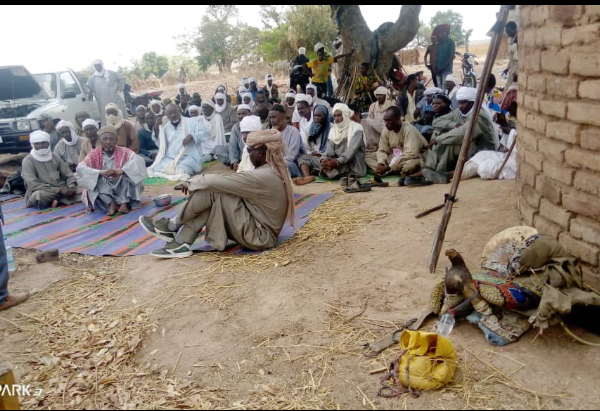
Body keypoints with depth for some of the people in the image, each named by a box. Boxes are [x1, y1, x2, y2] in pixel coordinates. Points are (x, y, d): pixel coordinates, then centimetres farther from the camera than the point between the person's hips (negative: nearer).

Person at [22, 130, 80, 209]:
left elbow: (69, 175, 9)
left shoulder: (55, 157, 12)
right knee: (38, 195, -39)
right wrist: (59, 190, -23)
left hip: (61, 190, 4)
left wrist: (72, 188, -15)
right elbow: (34, 185, -14)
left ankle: (57, 201, -23)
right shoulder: (28, 161, -3)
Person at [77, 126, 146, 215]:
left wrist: (122, 170, -40)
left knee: (126, 172, -24)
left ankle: (124, 202, -31)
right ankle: (111, 203, -35)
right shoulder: (94, 154, -2)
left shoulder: (124, 152, -4)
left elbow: (139, 160, -24)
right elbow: (80, 168, -19)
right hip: (103, 190, 0)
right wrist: (100, 173, -36)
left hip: (121, 189, 0)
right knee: (96, 177, -26)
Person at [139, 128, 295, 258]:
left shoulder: (263, 176, -25)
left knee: (213, 190, -16)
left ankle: (173, 226, 1)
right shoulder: (274, 170, 6)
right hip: (263, 231, 9)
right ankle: (181, 243, -1)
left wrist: (192, 182, -4)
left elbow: (216, 182, -22)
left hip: (258, 236, -9)